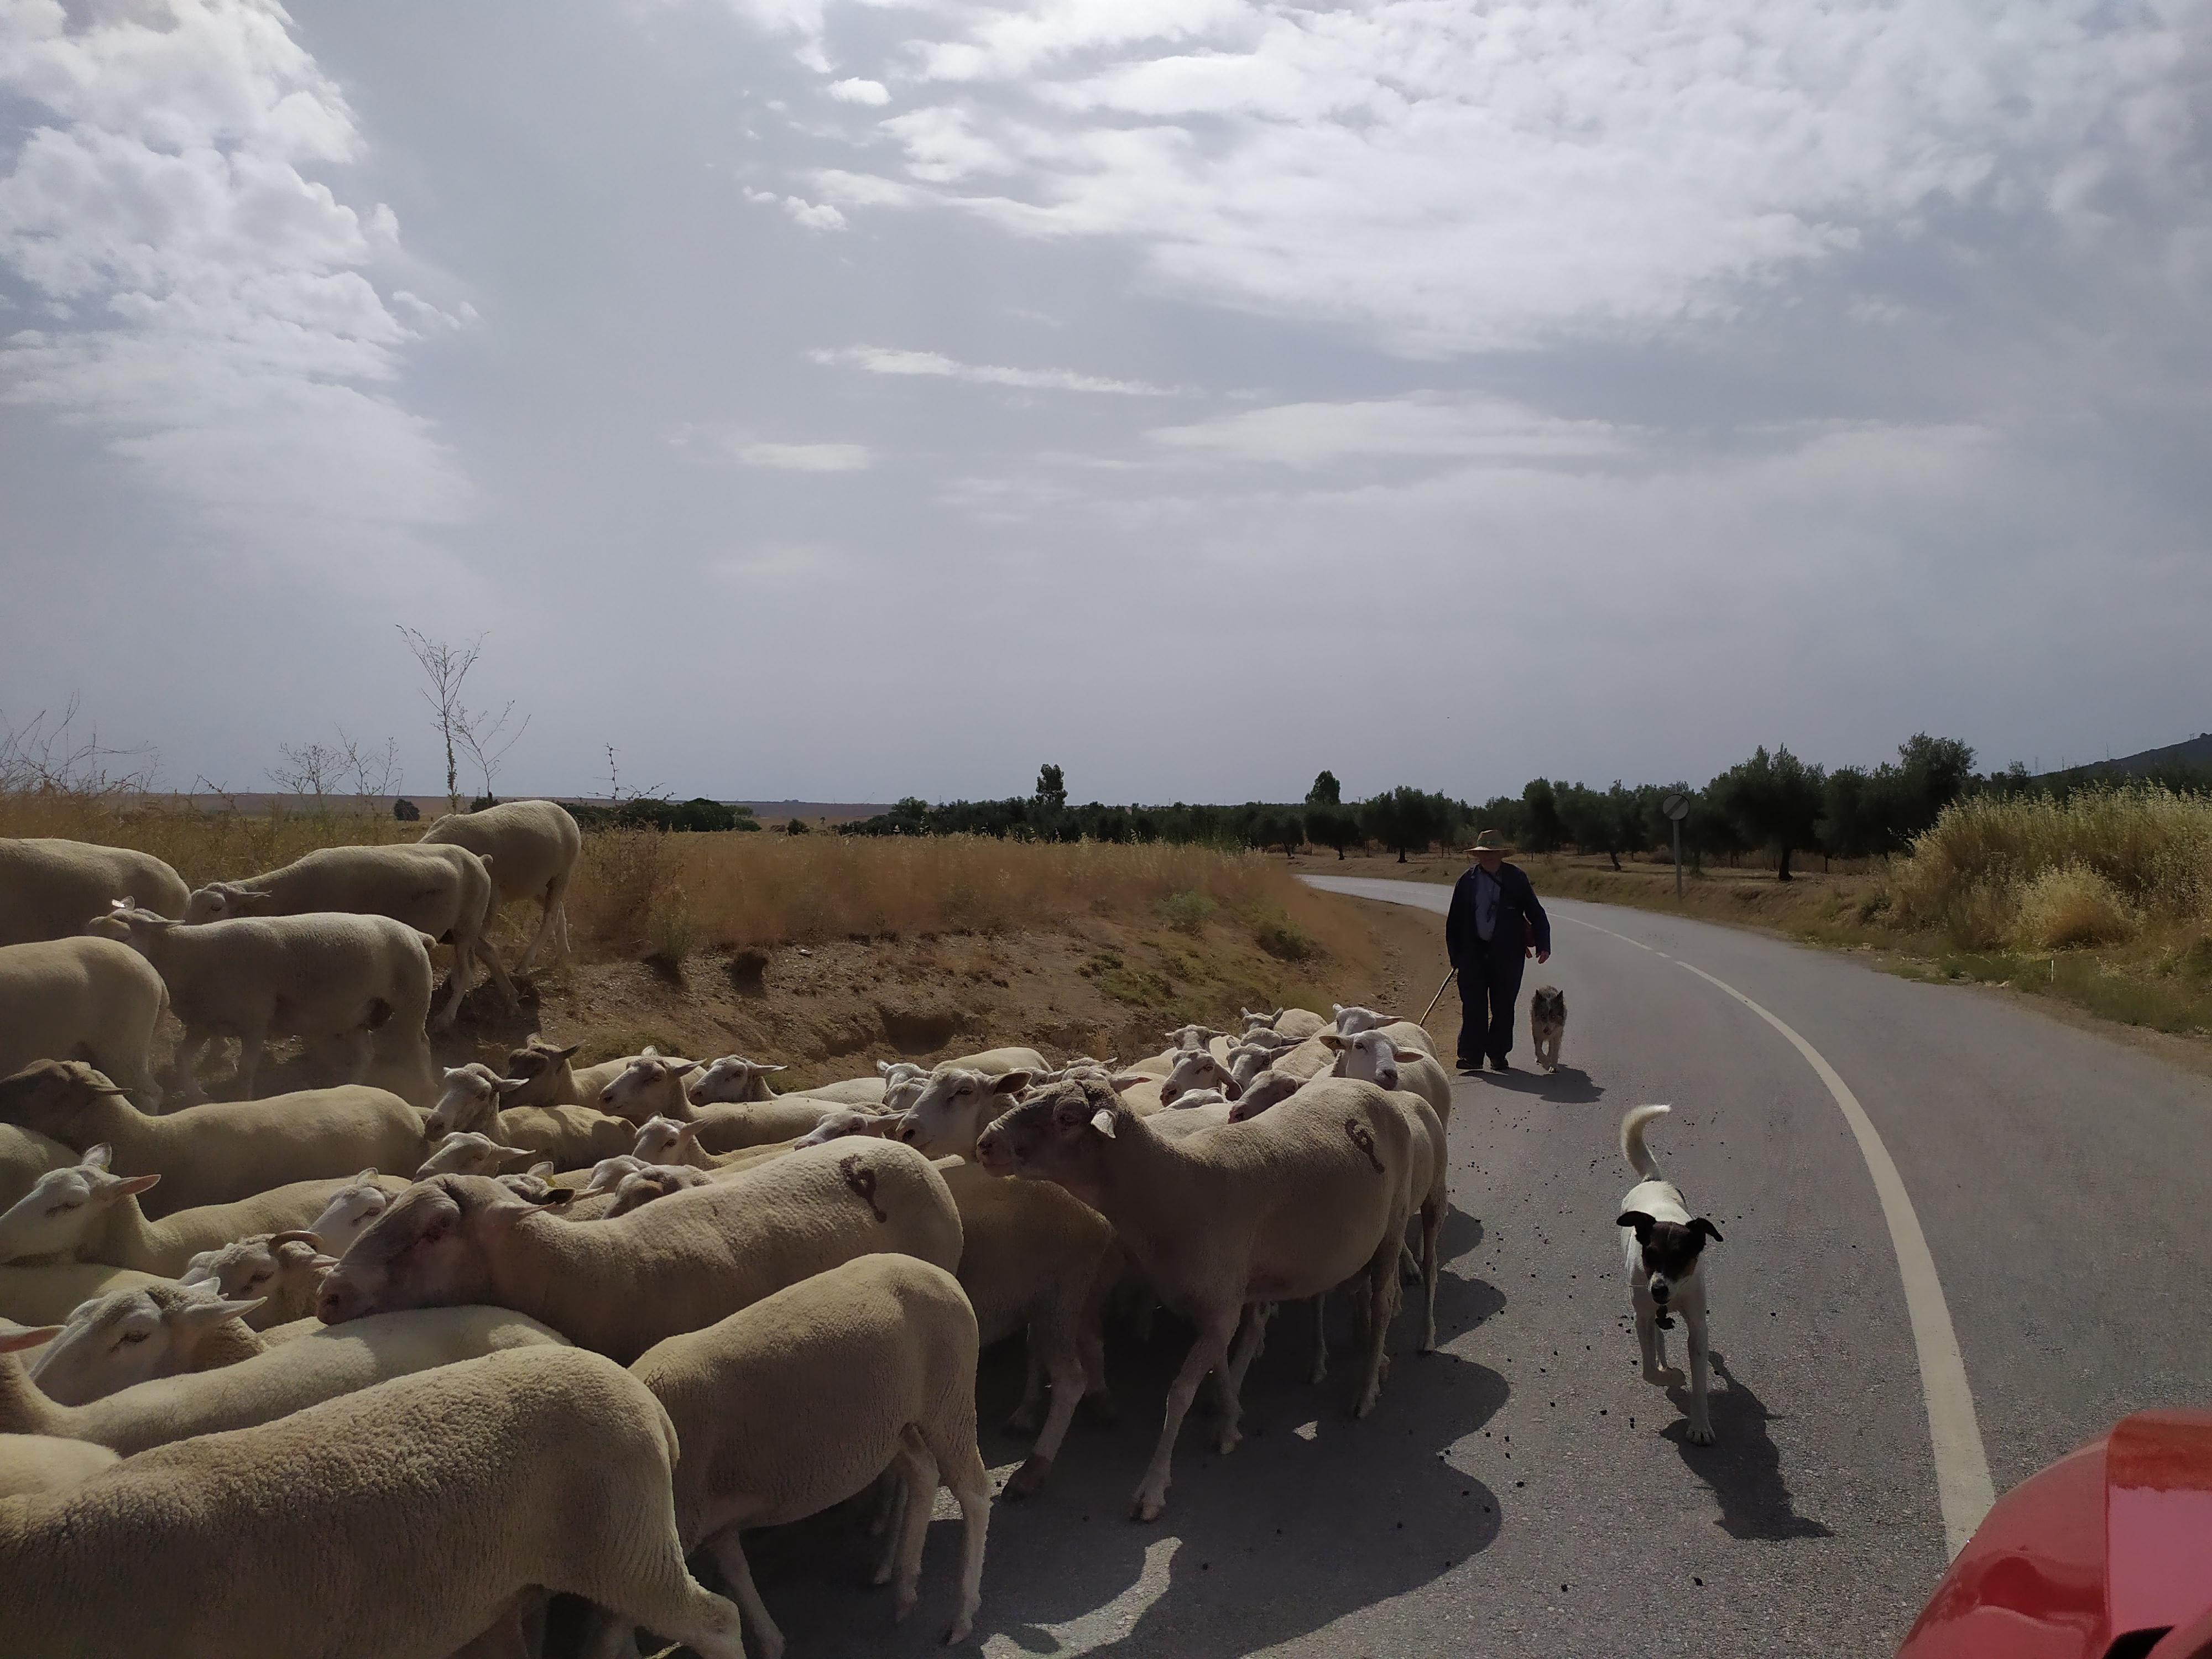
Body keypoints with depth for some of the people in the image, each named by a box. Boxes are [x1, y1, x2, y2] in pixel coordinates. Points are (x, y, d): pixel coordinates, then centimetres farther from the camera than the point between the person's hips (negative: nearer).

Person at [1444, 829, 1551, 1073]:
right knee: (1473, 1004, -4)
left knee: (1503, 1006, 6)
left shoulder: (1516, 879, 1)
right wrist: (1455, 955, 5)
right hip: (1473, 952, 1)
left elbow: (1535, 913, 4)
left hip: (1507, 953, -1)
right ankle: (1472, 1055, -1)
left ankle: (1498, 1055, 16)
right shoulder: (1467, 881, 4)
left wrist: (1543, 945, -5)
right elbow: (1454, 921, 8)